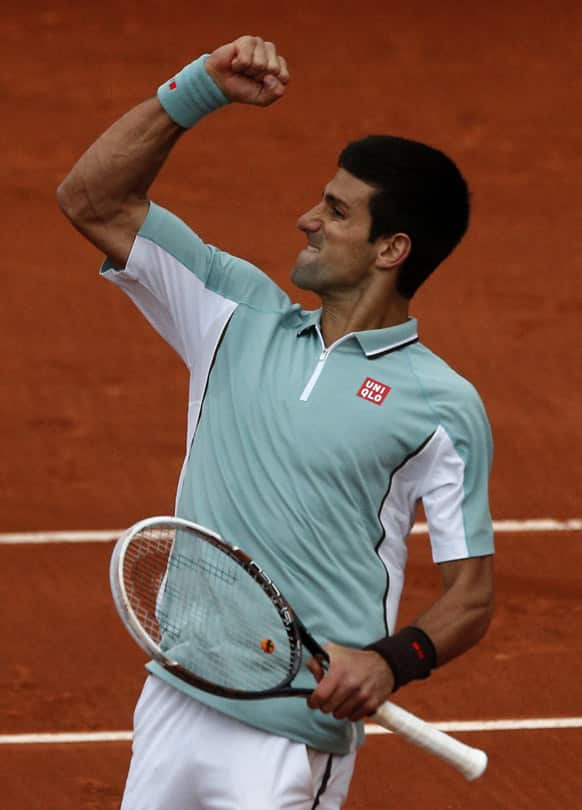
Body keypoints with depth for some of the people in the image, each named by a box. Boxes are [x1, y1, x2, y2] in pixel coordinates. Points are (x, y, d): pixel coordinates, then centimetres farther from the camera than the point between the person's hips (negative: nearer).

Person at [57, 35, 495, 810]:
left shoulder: (442, 407, -4)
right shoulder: (242, 317, 10)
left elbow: (471, 592, -3)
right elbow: (93, 200, 9)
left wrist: (392, 660, -23)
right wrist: (200, 88, -1)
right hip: (173, 706, 5)